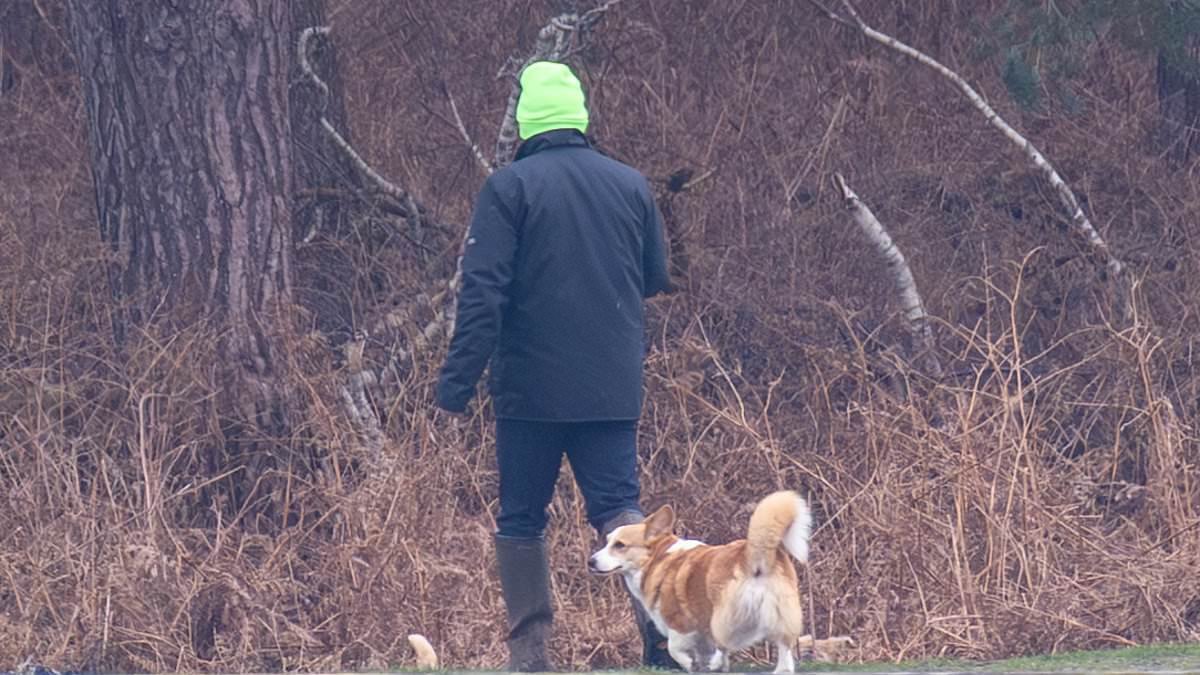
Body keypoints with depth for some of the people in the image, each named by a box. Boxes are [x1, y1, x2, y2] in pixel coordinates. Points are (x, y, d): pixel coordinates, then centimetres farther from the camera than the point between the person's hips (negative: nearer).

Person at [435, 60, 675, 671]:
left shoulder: (509, 188, -6)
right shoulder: (631, 186, 7)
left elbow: (483, 292, -12)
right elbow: (656, 279, 17)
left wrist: (458, 381, -12)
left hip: (530, 387, -3)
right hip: (614, 388, 3)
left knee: (521, 520, 8)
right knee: (617, 507, 3)